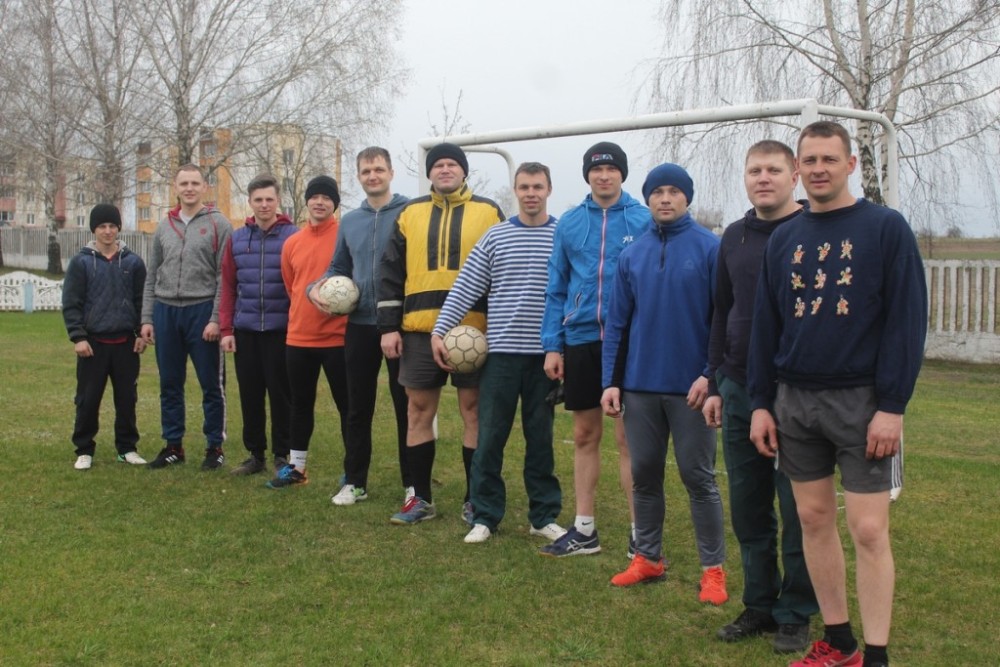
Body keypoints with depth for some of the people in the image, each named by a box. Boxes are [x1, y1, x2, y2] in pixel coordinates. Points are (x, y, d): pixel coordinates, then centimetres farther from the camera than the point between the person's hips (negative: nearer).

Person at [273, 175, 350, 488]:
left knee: (347, 405, 2)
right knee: (301, 404, 15)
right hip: (298, 337, 5)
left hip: (338, 336, -5)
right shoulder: (292, 243, 9)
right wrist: (306, 310, 14)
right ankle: (296, 467, 27)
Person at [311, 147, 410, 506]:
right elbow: (338, 268, 20)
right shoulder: (349, 221, 11)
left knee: (406, 406, 4)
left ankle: (413, 483, 14)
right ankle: (354, 481, 22)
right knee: (358, 407, 11)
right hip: (359, 325, 5)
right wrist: (316, 287, 0)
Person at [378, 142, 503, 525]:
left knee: (474, 411, 3)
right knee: (418, 410, 6)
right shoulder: (410, 214, 11)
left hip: (473, 328, -2)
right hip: (420, 328, 2)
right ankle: (421, 498, 17)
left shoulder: (488, 212, 6)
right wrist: (389, 327, 2)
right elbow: (391, 273, 10)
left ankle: (475, 500, 13)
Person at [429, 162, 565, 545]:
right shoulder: (495, 237, 5)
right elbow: (464, 288, 4)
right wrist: (439, 330, -4)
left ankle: (544, 516, 19)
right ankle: (484, 516, 14)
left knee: (541, 438, 9)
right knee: (490, 437, 3)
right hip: (502, 351, 1)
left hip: (545, 353, 0)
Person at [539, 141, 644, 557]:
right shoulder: (569, 224, 7)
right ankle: (584, 531, 22)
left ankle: (640, 533, 13)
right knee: (584, 436, 11)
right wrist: (552, 345, 2)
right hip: (581, 340, 3)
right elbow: (557, 289, 8)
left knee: (629, 438, 1)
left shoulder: (644, 221, -2)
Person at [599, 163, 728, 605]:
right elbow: (617, 323, 8)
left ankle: (713, 568, 13)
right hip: (639, 385, 4)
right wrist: (611, 381, 3)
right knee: (644, 475, 12)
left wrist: (711, 375, -14)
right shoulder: (632, 254, 7)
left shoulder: (710, 248, -4)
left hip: (690, 386, -4)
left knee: (698, 477, 3)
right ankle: (648, 558, 25)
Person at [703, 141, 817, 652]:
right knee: (748, 508, 11)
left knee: (797, 510, 4)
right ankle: (758, 605, 24)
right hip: (739, 392, 5)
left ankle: (795, 614, 16)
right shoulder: (734, 237, 12)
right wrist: (716, 384, 13)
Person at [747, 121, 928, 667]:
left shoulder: (886, 228, -4)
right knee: (813, 519, 10)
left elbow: (907, 321, -8)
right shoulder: (783, 239, 10)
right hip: (795, 401, 5)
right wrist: (760, 403, 7)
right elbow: (765, 326, 12)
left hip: (861, 401, -5)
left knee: (869, 529, -4)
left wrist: (892, 406, -13)